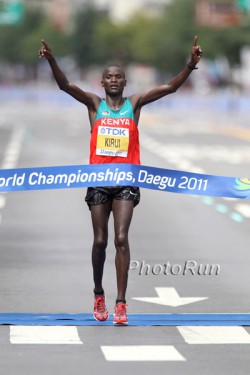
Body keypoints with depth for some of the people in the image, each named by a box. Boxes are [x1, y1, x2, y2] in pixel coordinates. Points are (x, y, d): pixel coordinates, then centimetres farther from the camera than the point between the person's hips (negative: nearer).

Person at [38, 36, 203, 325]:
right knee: (100, 241, 7)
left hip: (127, 181, -1)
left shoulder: (135, 103, 6)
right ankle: (98, 295, 27)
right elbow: (65, 85, -9)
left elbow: (170, 87, -4)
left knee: (121, 239, -11)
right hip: (99, 179, 1)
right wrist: (51, 61, -26)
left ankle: (121, 303, -12)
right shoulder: (94, 103, 6)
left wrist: (191, 64, -18)